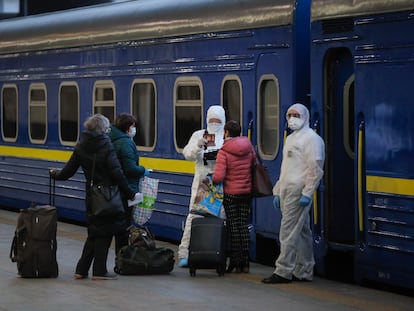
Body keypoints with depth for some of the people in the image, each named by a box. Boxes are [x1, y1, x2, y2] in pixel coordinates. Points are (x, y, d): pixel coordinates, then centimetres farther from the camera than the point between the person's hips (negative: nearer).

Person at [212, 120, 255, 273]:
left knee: (233, 226, 4)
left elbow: (218, 177, -21)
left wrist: (211, 180, -1)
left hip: (230, 193, -5)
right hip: (247, 192, 5)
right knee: (243, 225, 10)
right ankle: (245, 263, 9)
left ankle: (236, 261, 4)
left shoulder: (223, 152, -15)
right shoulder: (249, 148, 1)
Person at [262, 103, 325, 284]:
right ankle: (304, 272, 13)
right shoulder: (291, 138, 22)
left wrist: (307, 193, -20)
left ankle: (283, 272, -9)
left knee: (289, 231, -11)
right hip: (287, 192, 9)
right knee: (301, 232, 11)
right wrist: (277, 191, 21)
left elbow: (316, 169, -14)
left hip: (298, 192, -9)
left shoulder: (311, 138, -7)